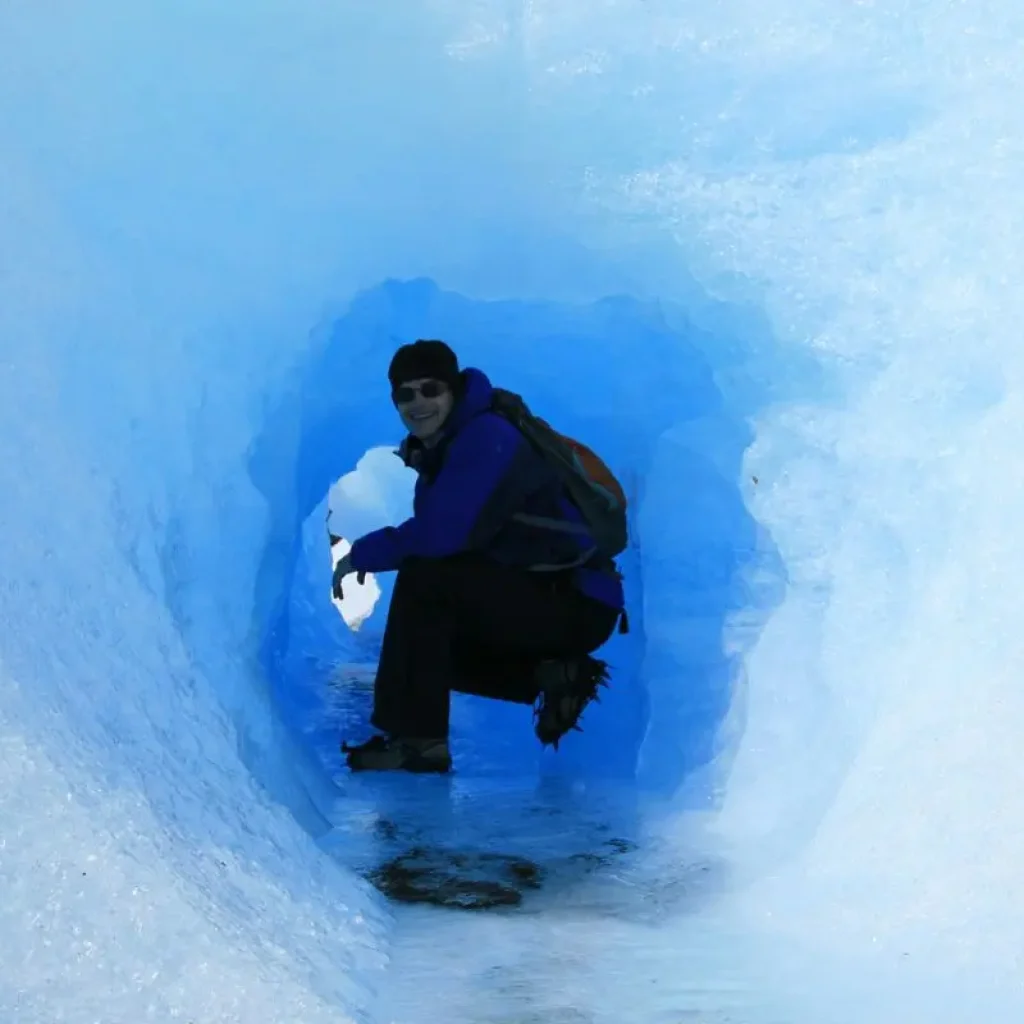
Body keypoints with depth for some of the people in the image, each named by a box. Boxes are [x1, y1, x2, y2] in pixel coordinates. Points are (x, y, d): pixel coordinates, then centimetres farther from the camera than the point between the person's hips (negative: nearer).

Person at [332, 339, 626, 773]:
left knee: (423, 578, -23)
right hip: (532, 597, 10)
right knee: (426, 640, 17)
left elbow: (442, 535, -28)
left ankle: (416, 740, -19)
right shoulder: (440, 447, 11)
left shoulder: (488, 439, -19)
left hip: (576, 605, -10)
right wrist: (371, 553, -7)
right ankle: (553, 676, 11)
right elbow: (439, 535, 11)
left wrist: (363, 554, -14)